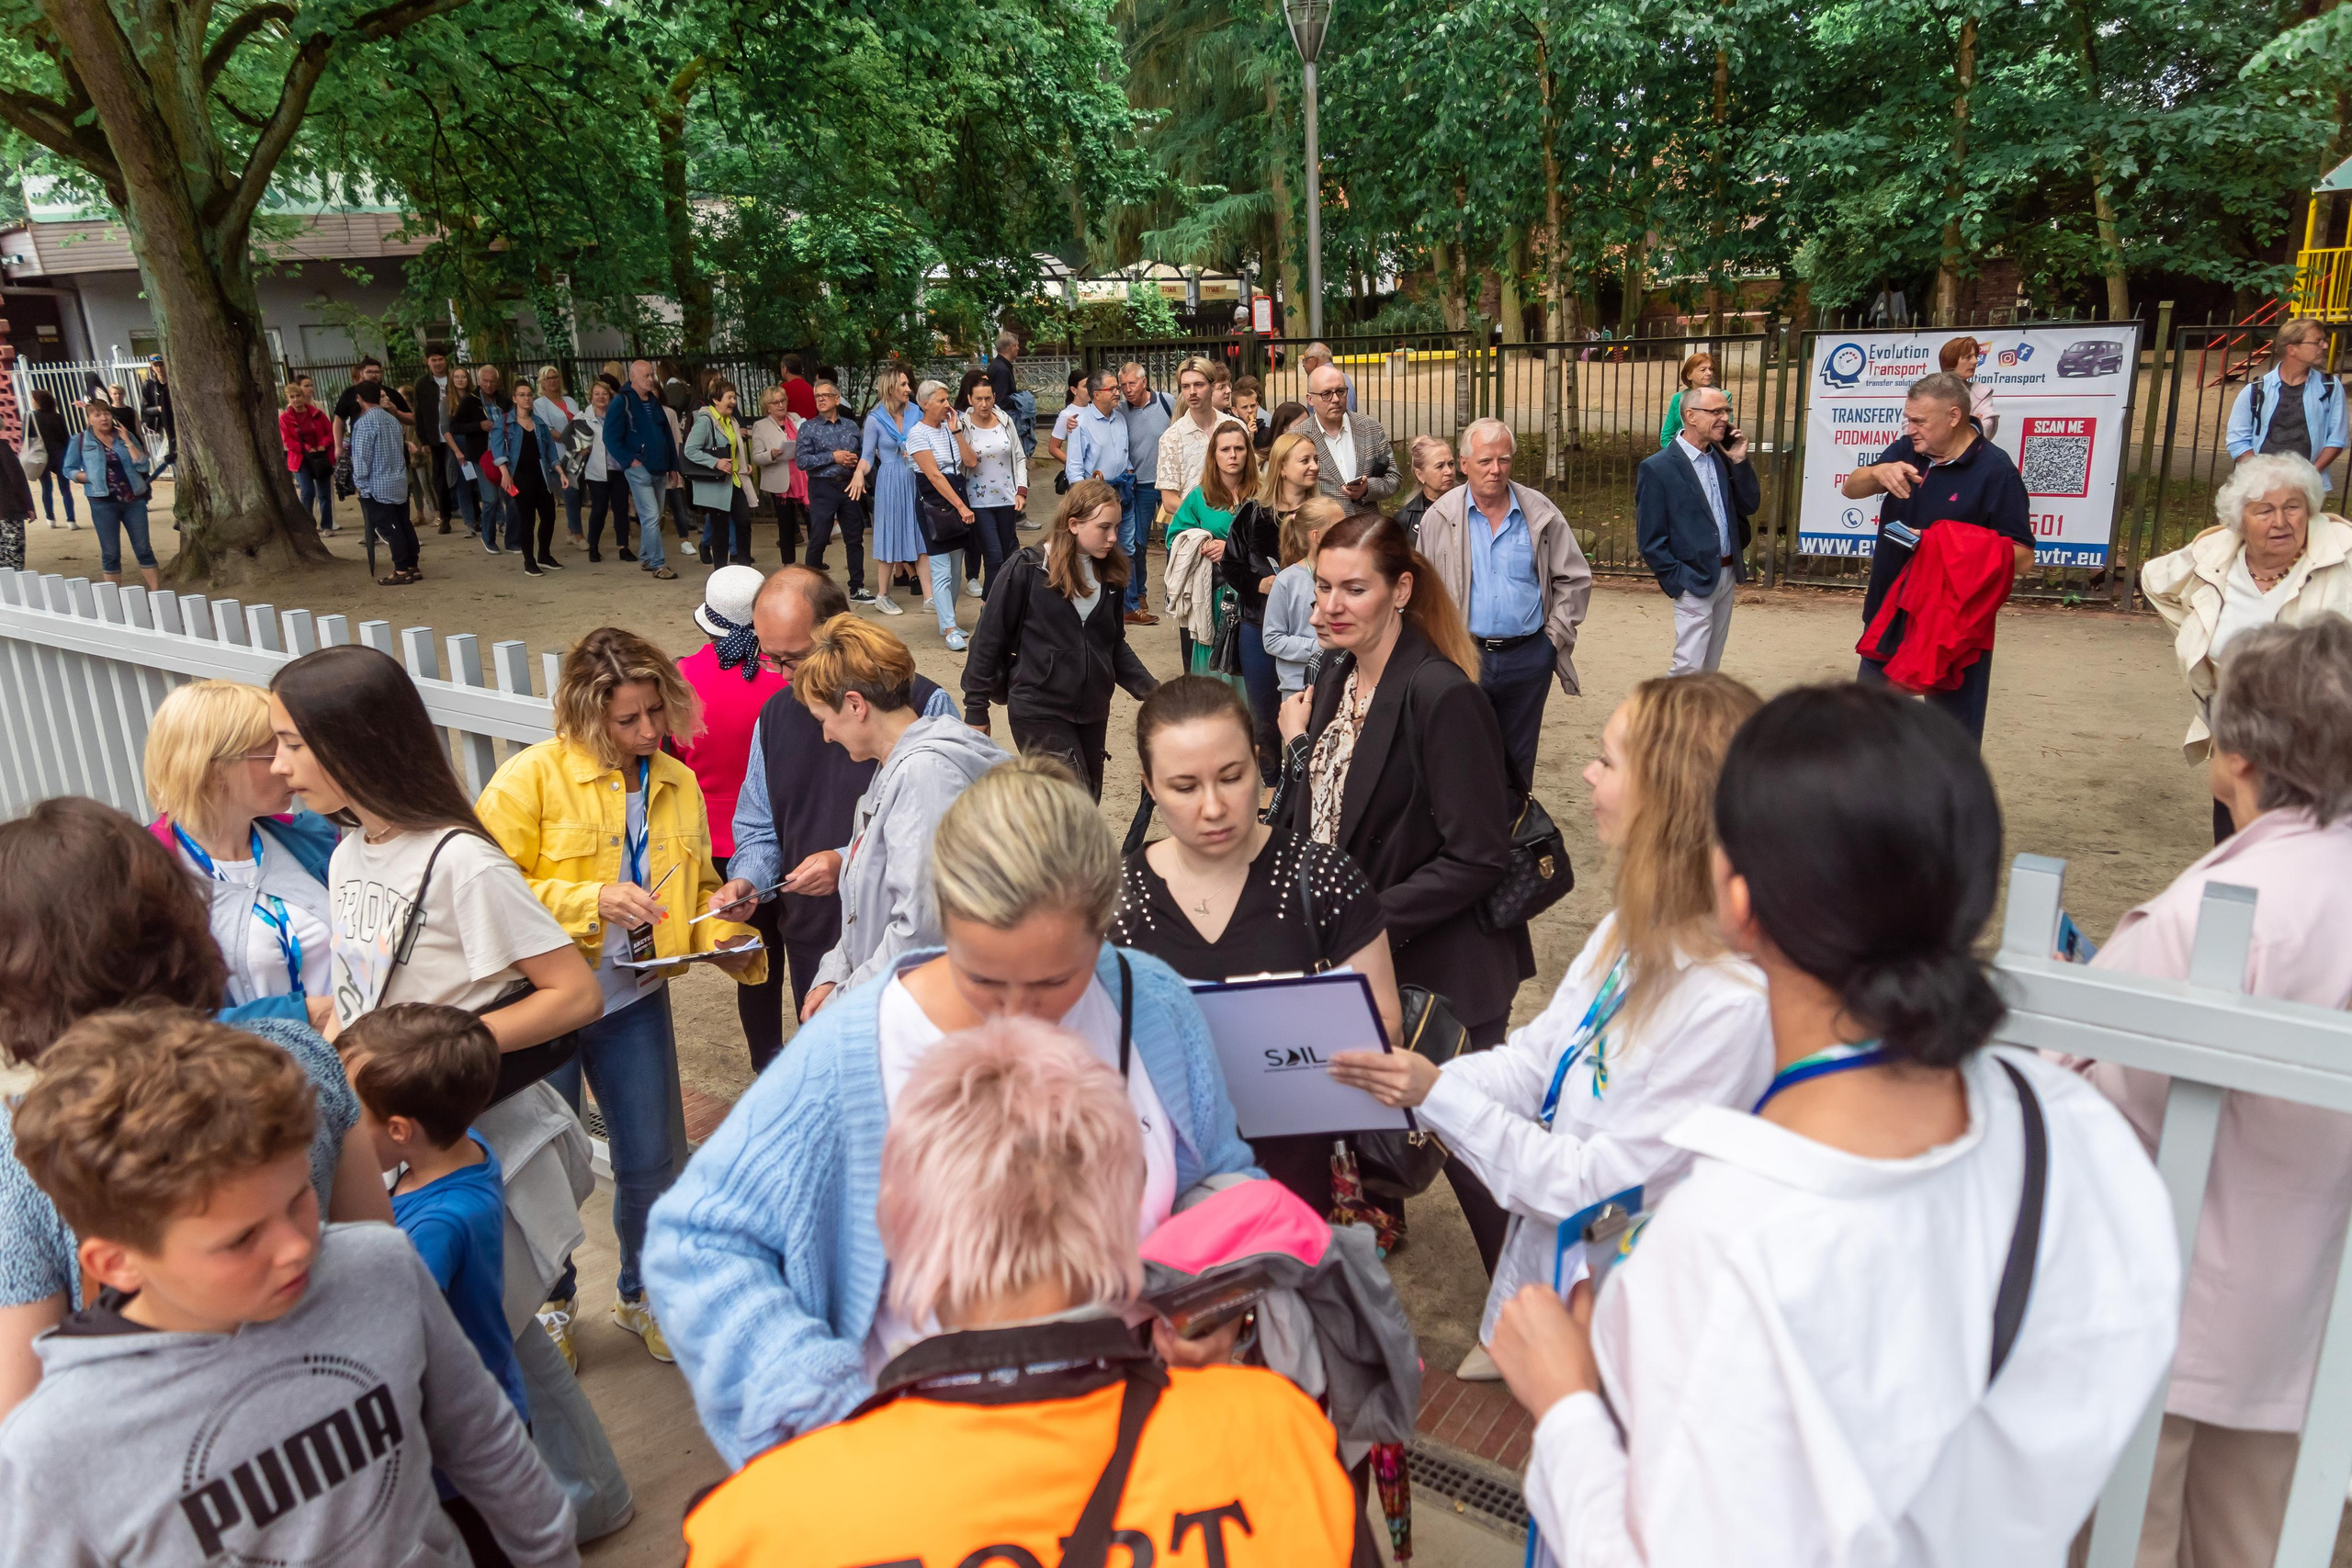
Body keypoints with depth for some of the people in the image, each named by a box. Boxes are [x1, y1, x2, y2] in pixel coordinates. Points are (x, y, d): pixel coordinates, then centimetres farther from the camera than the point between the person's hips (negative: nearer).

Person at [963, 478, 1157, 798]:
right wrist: (976, 711, -4)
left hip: (1092, 713, 6)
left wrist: (1151, 691, 0)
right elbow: (989, 640, -7)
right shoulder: (1027, 570, -12)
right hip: (1038, 712, -6)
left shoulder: (1108, 574, 5)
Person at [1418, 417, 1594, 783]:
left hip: (1529, 656, 1)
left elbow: (1575, 578, 7)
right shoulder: (1439, 517, 0)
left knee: (1518, 760, 11)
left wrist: (1555, 635, 1)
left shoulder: (1540, 512, 1)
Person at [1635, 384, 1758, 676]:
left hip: (1727, 576, 7)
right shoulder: (1657, 468, -12)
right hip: (1695, 582, -7)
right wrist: (1678, 582, -15)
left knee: (1710, 668, 14)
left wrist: (1739, 461, -3)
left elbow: (1750, 506, 7)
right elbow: (1650, 539, -13)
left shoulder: (1722, 457, 8)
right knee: (1689, 668, -8)